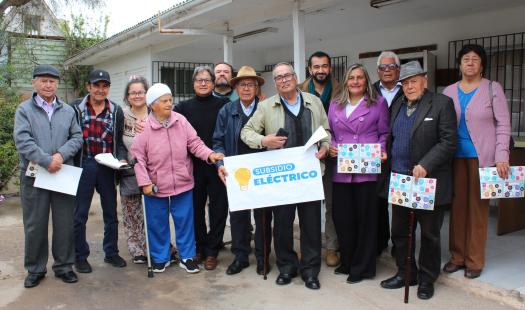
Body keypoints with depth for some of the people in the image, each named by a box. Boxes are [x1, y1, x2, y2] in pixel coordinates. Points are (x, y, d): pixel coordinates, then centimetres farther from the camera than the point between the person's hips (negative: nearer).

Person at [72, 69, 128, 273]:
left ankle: (111, 253, 28)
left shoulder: (116, 111, 4)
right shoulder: (76, 108, -2)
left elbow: (120, 140, 5)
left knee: (111, 212, 12)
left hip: (107, 167, 3)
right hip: (83, 165, -2)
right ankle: (80, 256, 21)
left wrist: (121, 158, -12)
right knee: (80, 214, 6)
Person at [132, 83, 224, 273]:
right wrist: (145, 183, -12)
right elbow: (138, 157, -7)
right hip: (155, 187, -1)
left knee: (185, 221, 10)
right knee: (158, 223, 11)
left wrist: (209, 155, -19)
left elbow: (194, 143, -2)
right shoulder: (144, 128, -8)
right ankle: (160, 258, 30)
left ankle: (187, 257, 25)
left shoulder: (181, 121, -3)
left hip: (182, 184, 1)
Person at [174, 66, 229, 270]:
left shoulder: (223, 105, 0)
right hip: (194, 167, 2)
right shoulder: (183, 107, 5)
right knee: (195, 208, 11)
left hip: (218, 165, -1)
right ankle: (200, 247, 28)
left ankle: (212, 251, 16)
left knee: (218, 208, 3)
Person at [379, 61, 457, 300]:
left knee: (429, 234, 8)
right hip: (399, 179, 6)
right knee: (399, 232, 14)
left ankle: (427, 279, 24)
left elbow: (448, 142, -13)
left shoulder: (442, 104, -7)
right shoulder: (397, 105, 12)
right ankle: (405, 273, 31)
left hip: (428, 181, -6)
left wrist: (425, 165, -22)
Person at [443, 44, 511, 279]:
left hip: (481, 156, -3)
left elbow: (503, 124, -2)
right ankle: (457, 256, 18)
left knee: (478, 207, 3)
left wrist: (501, 157, -12)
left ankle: (474, 261, 13)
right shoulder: (449, 91, 10)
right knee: (457, 205, 7)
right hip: (455, 156, 3)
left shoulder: (493, 88, 2)